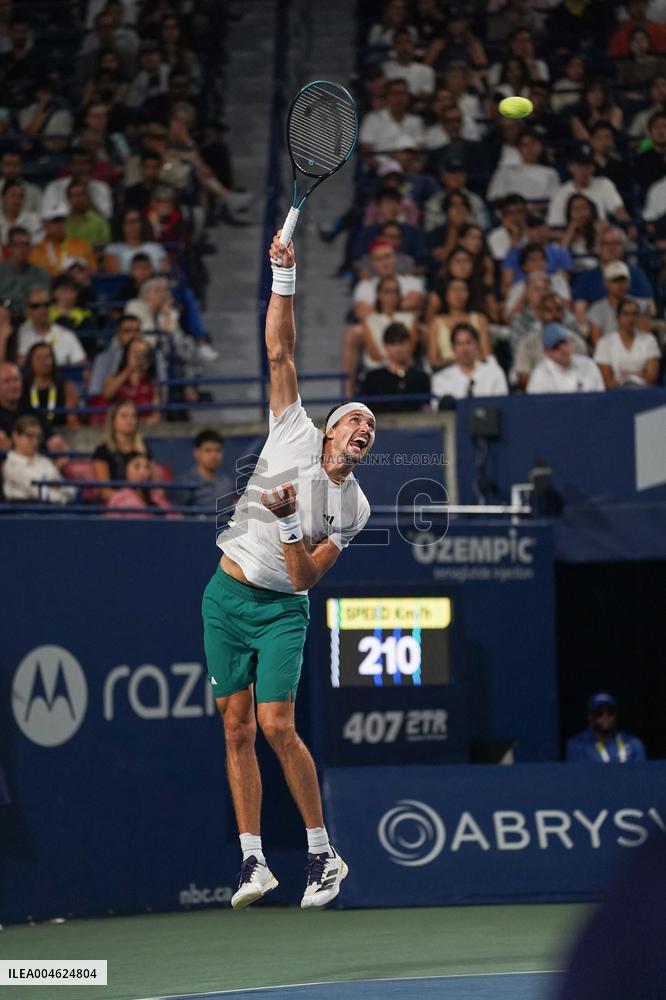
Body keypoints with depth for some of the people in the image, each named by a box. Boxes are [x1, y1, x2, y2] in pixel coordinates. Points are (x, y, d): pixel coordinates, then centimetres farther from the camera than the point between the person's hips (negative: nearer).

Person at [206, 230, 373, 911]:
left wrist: (290, 522, -21)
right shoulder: (295, 435, 2)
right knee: (237, 729, 1)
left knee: (277, 726, -14)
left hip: (280, 611, -2)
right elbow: (279, 355, -4)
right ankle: (253, 860, 7)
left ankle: (322, 853, -2)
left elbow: (305, 577, -7)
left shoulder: (353, 508, -1)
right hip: (226, 596, 2)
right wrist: (284, 279, -13)